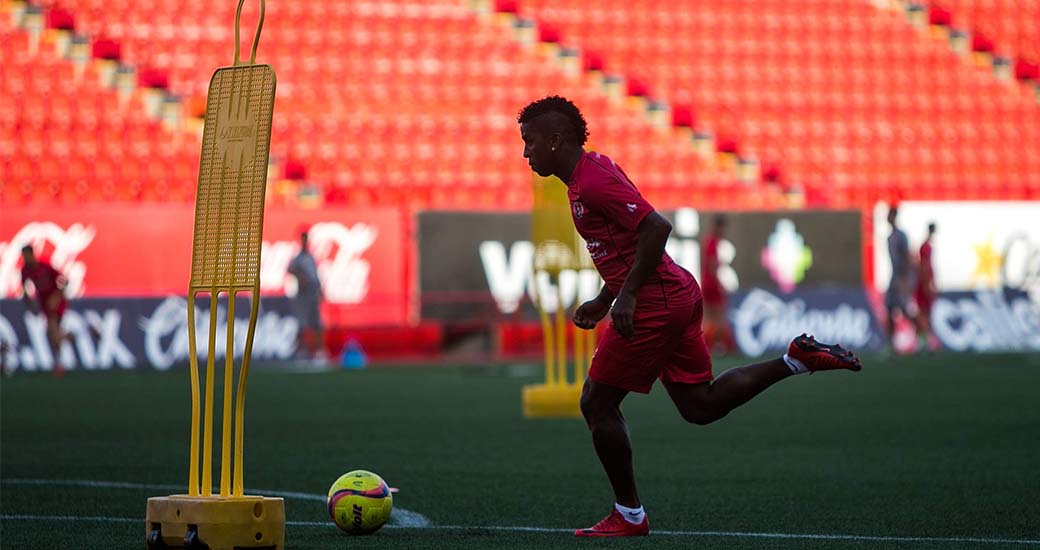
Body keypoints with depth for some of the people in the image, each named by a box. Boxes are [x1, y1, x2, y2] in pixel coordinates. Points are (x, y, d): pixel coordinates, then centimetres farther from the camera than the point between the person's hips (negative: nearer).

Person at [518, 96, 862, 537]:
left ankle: (629, 515, 8)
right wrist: (602, 301, 21)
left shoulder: (593, 180, -15)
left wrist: (626, 295, -23)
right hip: (677, 292, 10)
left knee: (597, 403, 0)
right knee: (700, 406, 13)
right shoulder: (591, 173, 17)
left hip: (655, 303, -10)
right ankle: (799, 358, 8)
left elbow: (656, 228, -23)